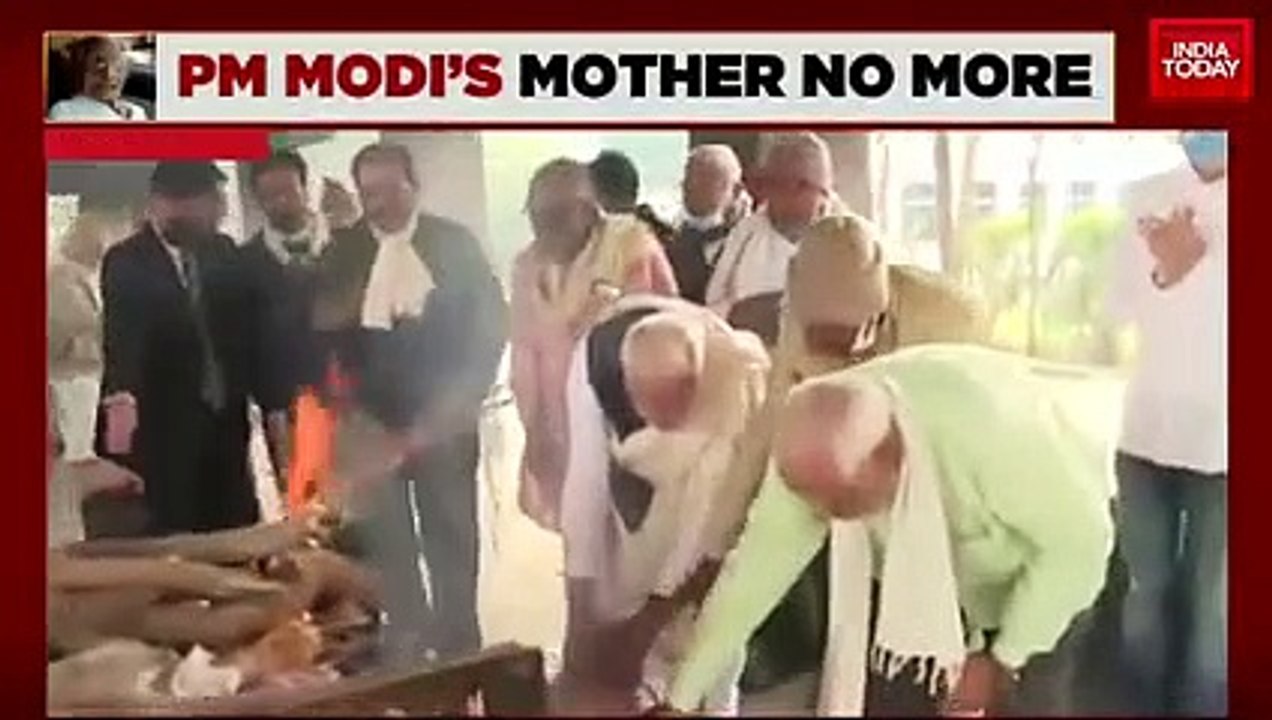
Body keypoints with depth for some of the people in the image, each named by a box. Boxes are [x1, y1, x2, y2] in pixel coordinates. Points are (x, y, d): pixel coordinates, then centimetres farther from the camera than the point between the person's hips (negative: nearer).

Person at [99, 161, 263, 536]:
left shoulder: (222, 251, 7)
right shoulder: (126, 262, -9)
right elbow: (122, 337, -24)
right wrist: (121, 398, -41)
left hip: (225, 421, 5)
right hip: (164, 428, -5)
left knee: (239, 531, 10)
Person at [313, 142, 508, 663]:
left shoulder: (455, 242, 1)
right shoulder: (340, 252, 3)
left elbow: (491, 321, 0)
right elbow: (321, 334, 1)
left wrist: (464, 398, -8)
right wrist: (353, 415, -7)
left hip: (443, 418, 0)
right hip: (372, 424, 1)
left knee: (452, 536, 7)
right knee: (386, 542, 2)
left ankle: (458, 647, 19)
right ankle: (407, 645, 16)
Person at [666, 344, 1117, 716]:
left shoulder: (984, 429, -42)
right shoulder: (820, 454, -25)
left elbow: (1079, 539, -30)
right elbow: (758, 565, -20)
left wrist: (1005, 661, -25)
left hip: (1062, 564, -5)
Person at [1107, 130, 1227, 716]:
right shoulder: (1147, 197, 5)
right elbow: (1121, 307, 5)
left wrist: (1198, 266, -23)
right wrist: (1165, 273, -14)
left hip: (1223, 440, -3)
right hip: (1146, 430, 4)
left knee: (1211, 605, 4)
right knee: (1146, 589, 13)